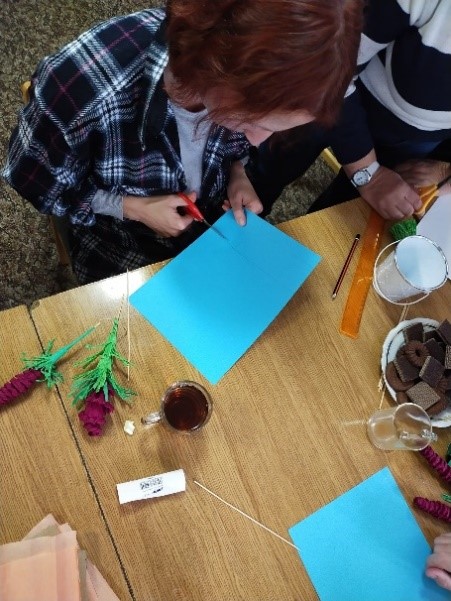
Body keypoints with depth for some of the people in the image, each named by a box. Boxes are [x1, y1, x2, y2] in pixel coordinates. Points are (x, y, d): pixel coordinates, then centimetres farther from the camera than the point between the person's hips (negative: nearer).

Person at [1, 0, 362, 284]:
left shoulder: (250, 72, -23)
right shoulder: (85, 84, -37)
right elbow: (36, 183, -17)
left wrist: (238, 176, -16)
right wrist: (132, 208, -24)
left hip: (215, 224, 4)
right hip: (124, 251, -3)